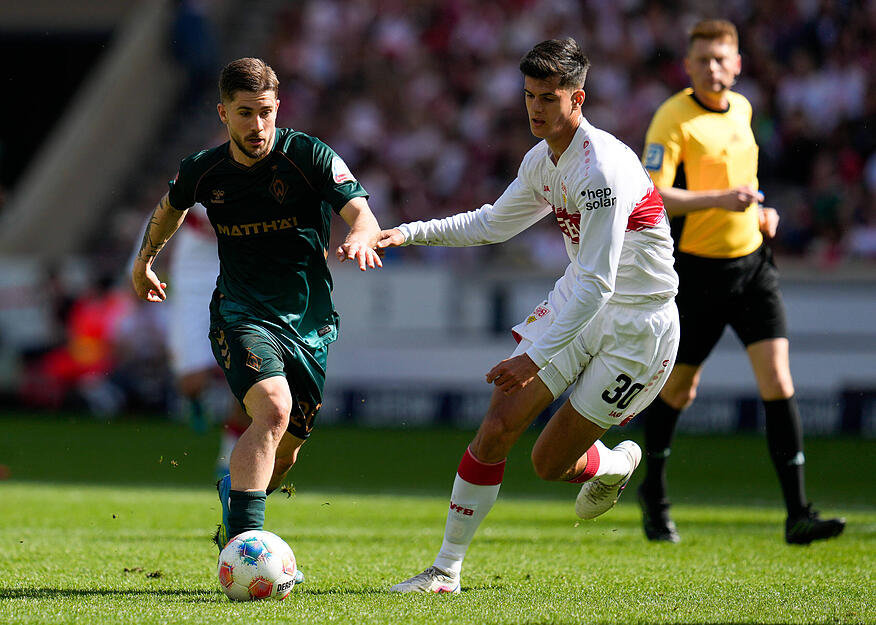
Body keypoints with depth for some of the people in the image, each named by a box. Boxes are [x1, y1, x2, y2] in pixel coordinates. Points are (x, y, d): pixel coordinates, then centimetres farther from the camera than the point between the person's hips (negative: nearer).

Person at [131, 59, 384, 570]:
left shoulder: (309, 156, -10)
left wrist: (360, 238, -42)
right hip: (242, 314, -1)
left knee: (284, 455, 11)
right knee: (274, 410, -30)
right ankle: (241, 539, -35)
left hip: (311, 321, 2)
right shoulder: (203, 171, -2)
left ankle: (235, 489, 45)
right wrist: (145, 260, 33)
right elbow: (171, 207, 22)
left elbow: (362, 214, -19)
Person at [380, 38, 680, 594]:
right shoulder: (542, 162, 2)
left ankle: (616, 463, 35)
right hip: (577, 303, 7)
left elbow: (597, 284, -31)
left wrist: (535, 358, -34)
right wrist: (408, 233, 10)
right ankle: (447, 569, -1)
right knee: (498, 426, -8)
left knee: (550, 463, -1)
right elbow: (492, 223, 22)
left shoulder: (604, 169, -27)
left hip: (637, 324, -7)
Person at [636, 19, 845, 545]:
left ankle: (798, 515, -11)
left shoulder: (742, 108, 9)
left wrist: (759, 211, 11)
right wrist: (718, 200, -32)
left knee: (778, 381, -8)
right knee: (679, 389, 9)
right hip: (699, 269, -5)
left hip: (753, 264, 5)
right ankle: (654, 493, 34)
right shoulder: (673, 119, -13)